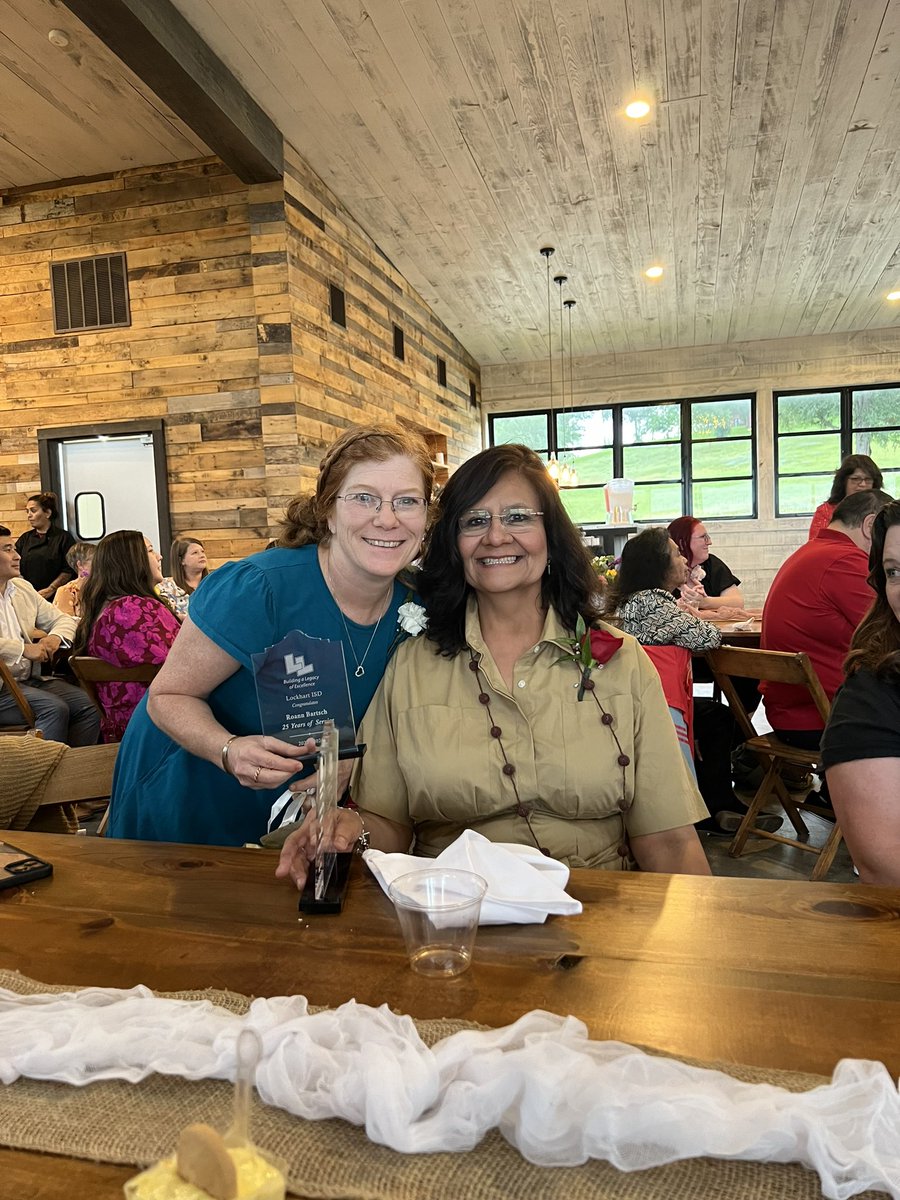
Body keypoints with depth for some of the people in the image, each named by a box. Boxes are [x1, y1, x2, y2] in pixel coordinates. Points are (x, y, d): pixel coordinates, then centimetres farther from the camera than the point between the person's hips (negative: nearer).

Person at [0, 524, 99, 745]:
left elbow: (64, 620, 21)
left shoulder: (23, 588, 17)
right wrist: (24, 649, -22)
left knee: (88, 704, -13)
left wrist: (54, 637, -1)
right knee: (54, 708, -28)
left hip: (30, 679, 7)